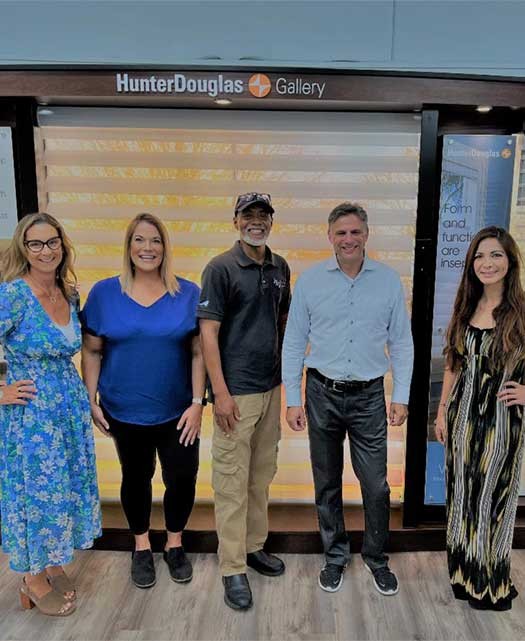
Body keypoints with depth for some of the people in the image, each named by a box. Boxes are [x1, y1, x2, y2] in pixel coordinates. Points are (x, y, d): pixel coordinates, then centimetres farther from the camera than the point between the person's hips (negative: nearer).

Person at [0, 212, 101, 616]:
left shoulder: (70, 294, 3)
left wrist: (84, 397, 10)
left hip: (72, 409, 6)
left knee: (67, 488, 17)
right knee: (35, 492, 9)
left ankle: (54, 566, 39)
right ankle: (33, 580, 32)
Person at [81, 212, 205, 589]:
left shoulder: (189, 294, -4)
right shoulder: (104, 293, -2)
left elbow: (199, 352, -4)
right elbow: (92, 351, 2)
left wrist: (197, 403, -9)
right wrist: (91, 401, -1)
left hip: (177, 412, 0)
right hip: (125, 411, 1)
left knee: (182, 479, 5)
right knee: (136, 477, 17)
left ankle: (175, 544, 35)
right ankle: (142, 547, 42)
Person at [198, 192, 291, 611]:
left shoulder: (280, 267, 8)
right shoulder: (221, 268, -10)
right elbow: (208, 332, -13)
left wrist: (285, 371, 12)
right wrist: (220, 393, -17)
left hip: (272, 387, 6)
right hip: (236, 391, -6)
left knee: (262, 474, 17)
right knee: (232, 481, 3)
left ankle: (254, 546, 34)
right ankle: (233, 567, 18)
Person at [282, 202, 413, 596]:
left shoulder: (389, 281, 0)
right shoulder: (310, 281, -3)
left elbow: (401, 342, 4)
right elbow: (294, 343, -1)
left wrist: (401, 396, -1)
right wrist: (293, 399, -3)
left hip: (369, 396, 0)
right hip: (323, 394, 0)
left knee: (376, 485, 7)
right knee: (327, 484, 14)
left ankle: (377, 558, 33)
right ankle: (335, 556, 35)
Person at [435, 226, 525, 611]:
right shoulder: (465, 308, 5)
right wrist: (443, 411, 8)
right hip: (463, 415, 5)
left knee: (494, 497, 9)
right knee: (462, 495, 15)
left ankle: (493, 585, 30)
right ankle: (464, 574, 35)